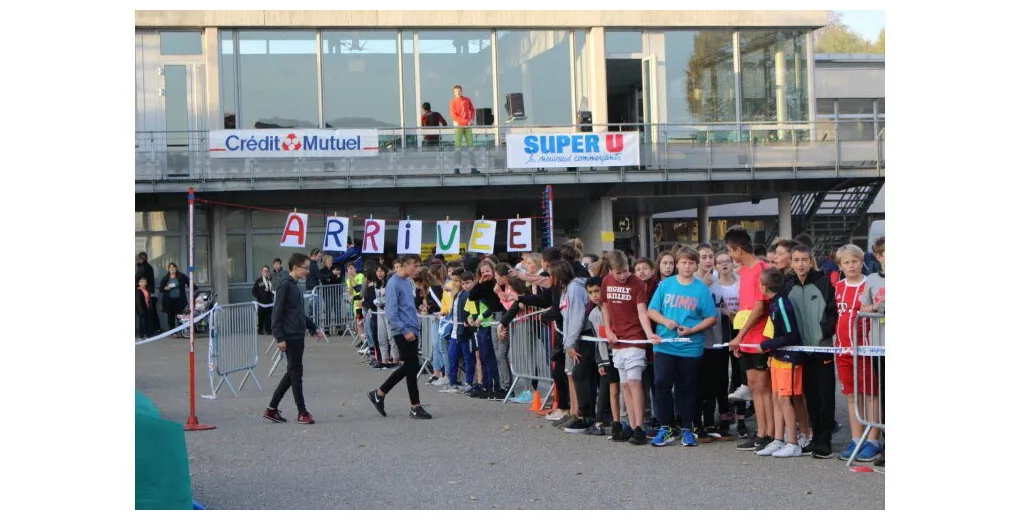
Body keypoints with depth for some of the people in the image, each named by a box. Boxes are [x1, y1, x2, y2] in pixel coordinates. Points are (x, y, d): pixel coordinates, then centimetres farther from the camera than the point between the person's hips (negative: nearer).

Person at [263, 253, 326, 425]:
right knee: (296, 373, -3)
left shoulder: (295, 286, 16)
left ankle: (272, 409, 18)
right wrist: (280, 338, -19)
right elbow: (277, 313, -15)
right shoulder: (285, 286, -11)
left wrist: (314, 329, 24)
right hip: (290, 338, -9)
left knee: (292, 373, 12)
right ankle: (302, 412, 4)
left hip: (298, 337, 9)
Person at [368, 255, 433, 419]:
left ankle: (379, 393, 23)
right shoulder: (394, 284, -14)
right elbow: (391, 312, -17)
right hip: (403, 332, -9)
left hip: (412, 330, 9)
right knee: (411, 368, -4)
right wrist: (405, 330, -18)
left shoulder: (407, 282, 13)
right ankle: (415, 407, 4)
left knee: (407, 367, 12)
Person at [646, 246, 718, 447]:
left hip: (691, 346, -1)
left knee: (687, 388, 7)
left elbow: (711, 318, 0)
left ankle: (687, 429, 17)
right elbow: (651, 311, 6)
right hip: (665, 345, 1)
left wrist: (691, 330, -13)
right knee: (662, 384, -3)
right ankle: (666, 428, 7)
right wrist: (666, 321, -12)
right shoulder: (665, 285, 4)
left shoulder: (702, 289, 1)